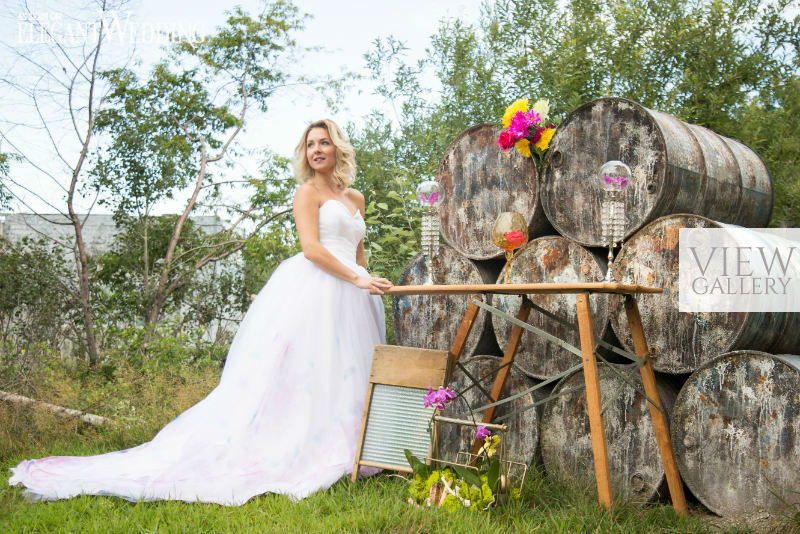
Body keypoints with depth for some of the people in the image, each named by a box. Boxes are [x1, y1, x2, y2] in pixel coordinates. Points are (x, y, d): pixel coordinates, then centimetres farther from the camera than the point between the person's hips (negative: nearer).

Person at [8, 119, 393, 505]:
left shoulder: (356, 198, 21)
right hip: (312, 291, -7)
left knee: (342, 376, 4)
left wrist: (369, 281, 12)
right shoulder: (308, 192, 1)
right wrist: (356, 278, -17)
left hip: (350, 297, 7)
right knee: (295, 374, -12)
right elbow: (310, 247, -12)